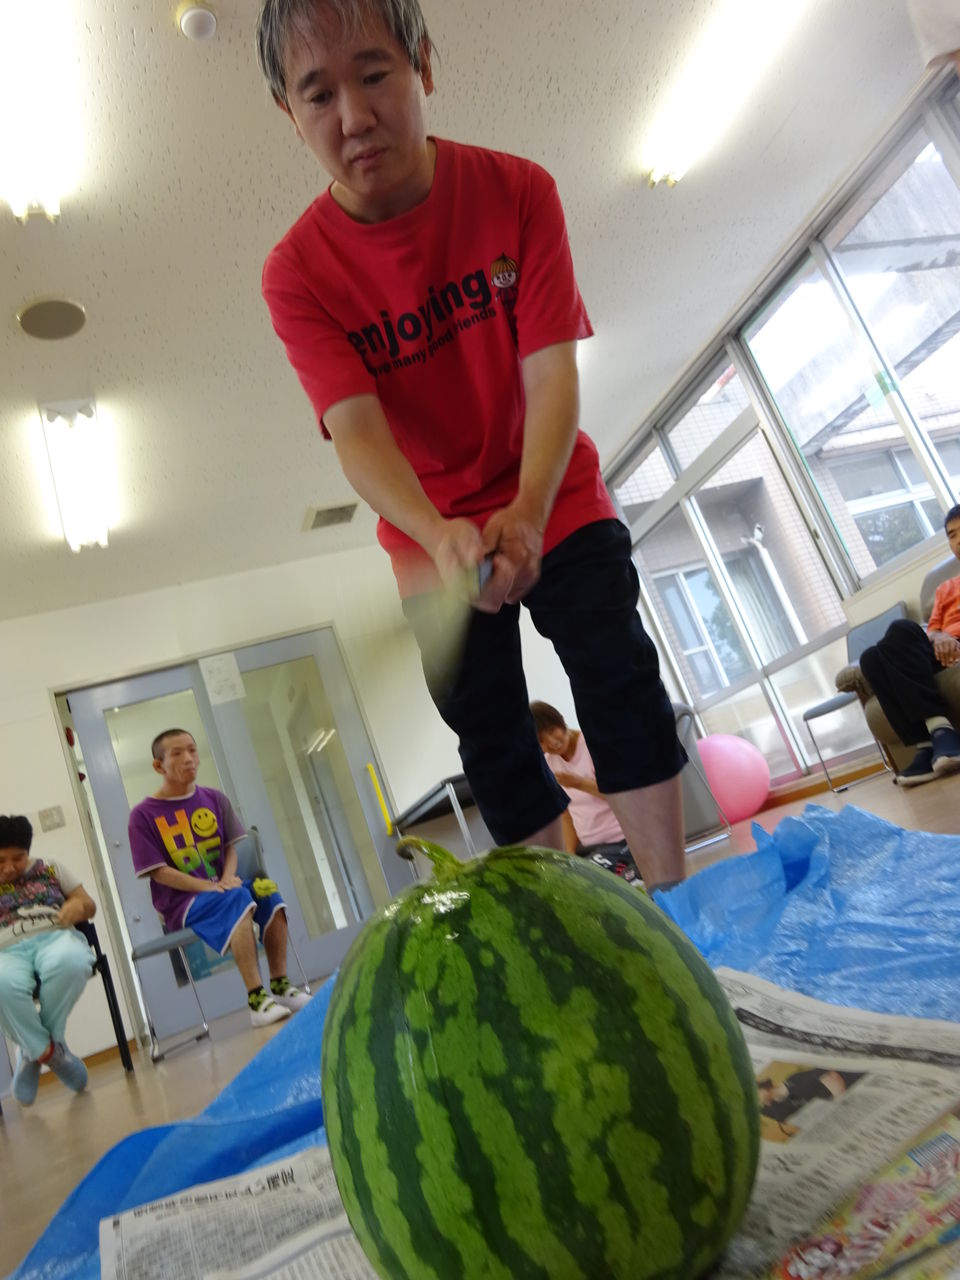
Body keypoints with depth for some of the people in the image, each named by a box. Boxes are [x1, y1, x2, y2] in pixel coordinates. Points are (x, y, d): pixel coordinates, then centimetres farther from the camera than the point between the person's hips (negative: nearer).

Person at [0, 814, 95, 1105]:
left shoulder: (51, 870, 20)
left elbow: (89, 905, 19)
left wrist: (78, 906, -6)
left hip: (56, 937, 0)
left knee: (70, 962, -38)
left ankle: (33, 1050, -15)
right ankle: (50, 1051, -17)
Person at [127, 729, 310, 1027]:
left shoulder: (214, 799, 8)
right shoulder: (143, 815, -5)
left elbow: (230, 846, 9)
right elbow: (158, 871, -9)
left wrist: (228, 879, -13)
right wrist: (208, 886, -20)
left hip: (223, 887, 5)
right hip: (180, 902, -5)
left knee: (269, 896, -24)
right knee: (238, 899, -33)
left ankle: (280, 985, -13)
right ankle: (256, 999, -34)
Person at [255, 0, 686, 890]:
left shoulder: (517, 192, -12)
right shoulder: (297, 274, -14)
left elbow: (550, 371, -20)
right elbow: (355, 428, -25)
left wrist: (527, 511, -38)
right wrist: (437, 535, -45)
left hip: (555, 500, 0)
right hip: (432, 536, 1)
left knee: (619, 675, -15)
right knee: (492, 738, 2)